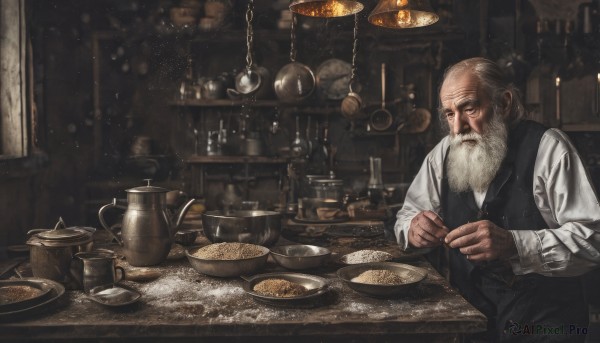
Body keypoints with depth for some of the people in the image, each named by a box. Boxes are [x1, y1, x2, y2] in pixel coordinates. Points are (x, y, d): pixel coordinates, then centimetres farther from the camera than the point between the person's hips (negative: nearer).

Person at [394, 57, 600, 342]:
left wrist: (513, 244, -32)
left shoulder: (547, 148, -11)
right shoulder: (444, 153, 3)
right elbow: (406, 216, 9)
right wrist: (413, 228, -15)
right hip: (466, 312, 4)